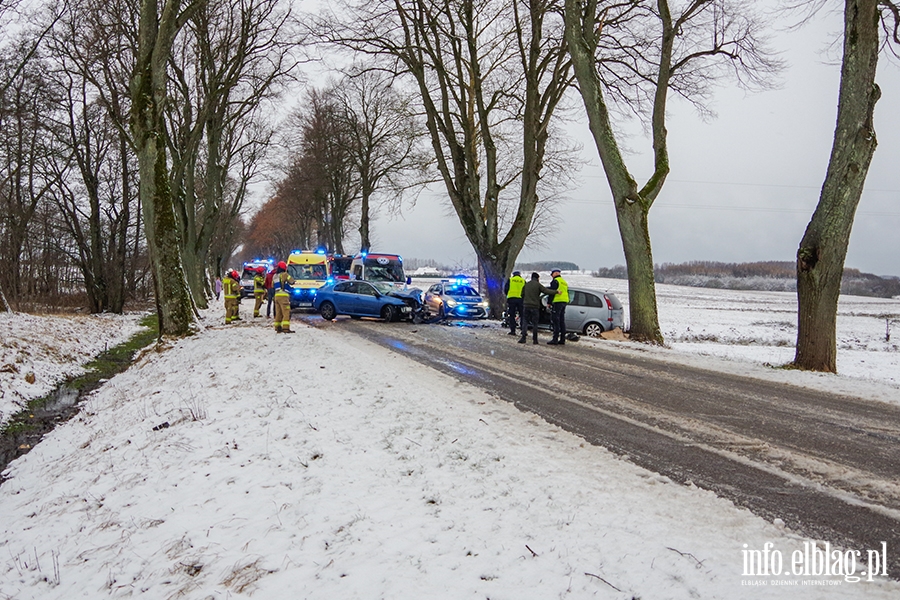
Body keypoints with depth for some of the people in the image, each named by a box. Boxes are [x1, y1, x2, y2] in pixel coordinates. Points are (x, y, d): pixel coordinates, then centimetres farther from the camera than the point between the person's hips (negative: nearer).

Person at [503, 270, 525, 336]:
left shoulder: (510, 280, 8)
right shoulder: (523, 281, 12)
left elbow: (505, 289, 6)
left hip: (511, 298, -1)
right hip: (521, 299, 1)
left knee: (511, 315, 3)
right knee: (522, 315, 7)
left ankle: (512, 330, -1)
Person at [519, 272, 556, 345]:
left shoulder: (526, 285, 11)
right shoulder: (538, 285, -3)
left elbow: (522, 294, 17)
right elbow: (547, 291, -11)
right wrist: (556, 291, -4)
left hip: (526, 306, 3)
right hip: (535, 306, -3)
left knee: (525, 322, 5)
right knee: (535, 323, 3)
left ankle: (523, 337, -7)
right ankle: (535, 339, 2)